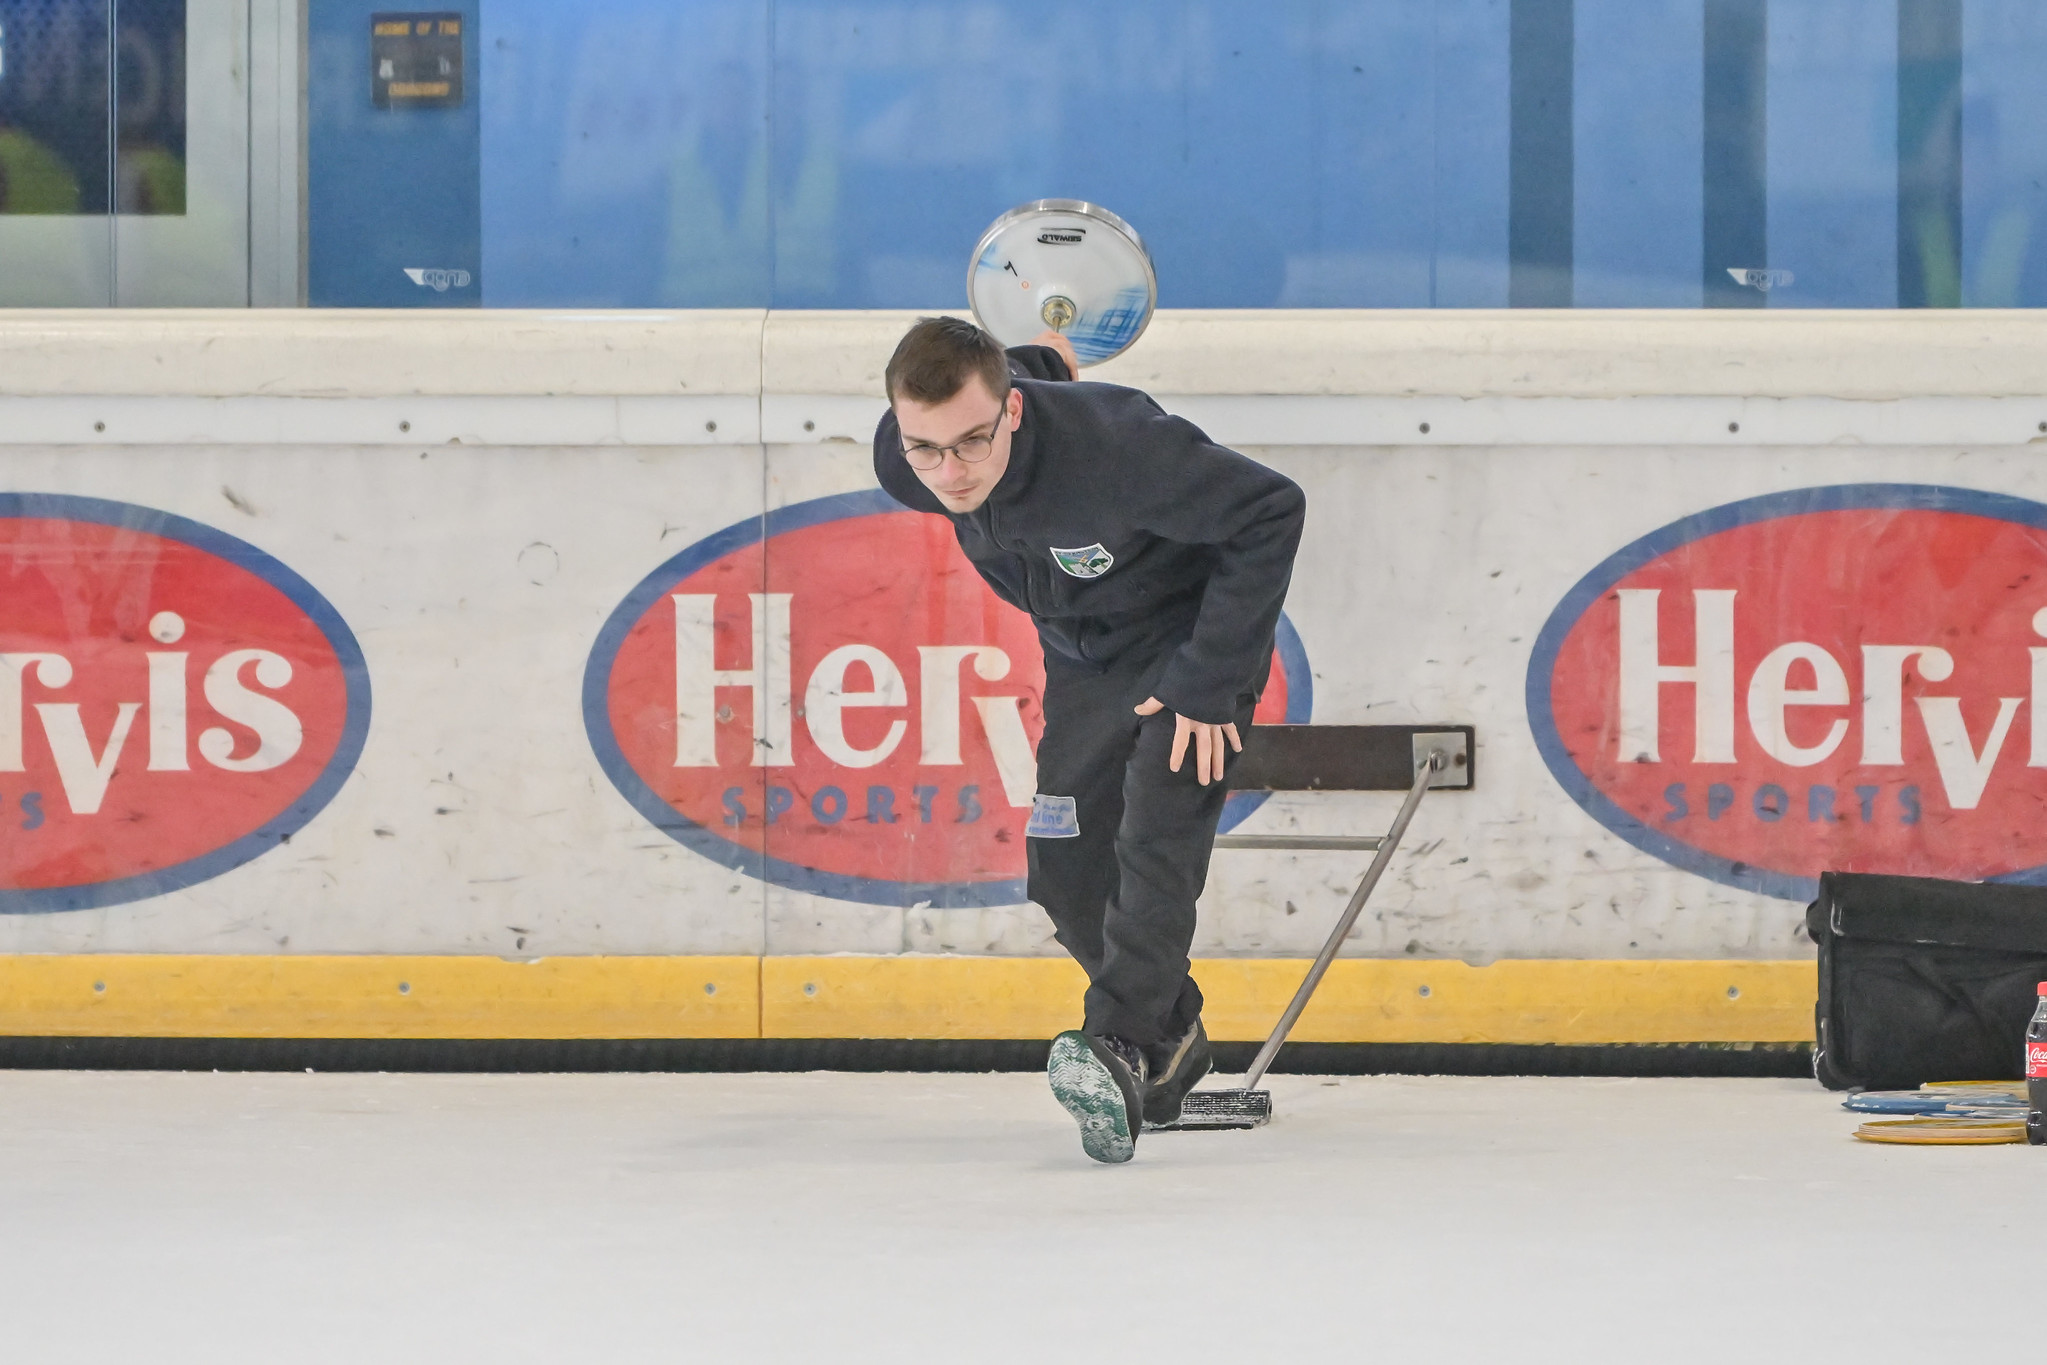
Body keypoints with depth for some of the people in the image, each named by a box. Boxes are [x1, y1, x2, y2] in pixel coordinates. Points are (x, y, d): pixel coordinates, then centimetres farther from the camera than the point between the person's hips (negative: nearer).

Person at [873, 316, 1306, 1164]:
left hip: (1188, 639, -6)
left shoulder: (1110, 443, -40)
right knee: (1066, 872, 5)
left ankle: (1118, 1047, -31)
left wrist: (1208, 680, -28)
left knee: (1158, 846, -23)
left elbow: (1271, 512, -31)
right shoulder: (901, 465, -22)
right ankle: (1171, 1041, 24)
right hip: (1082, 659, 6)